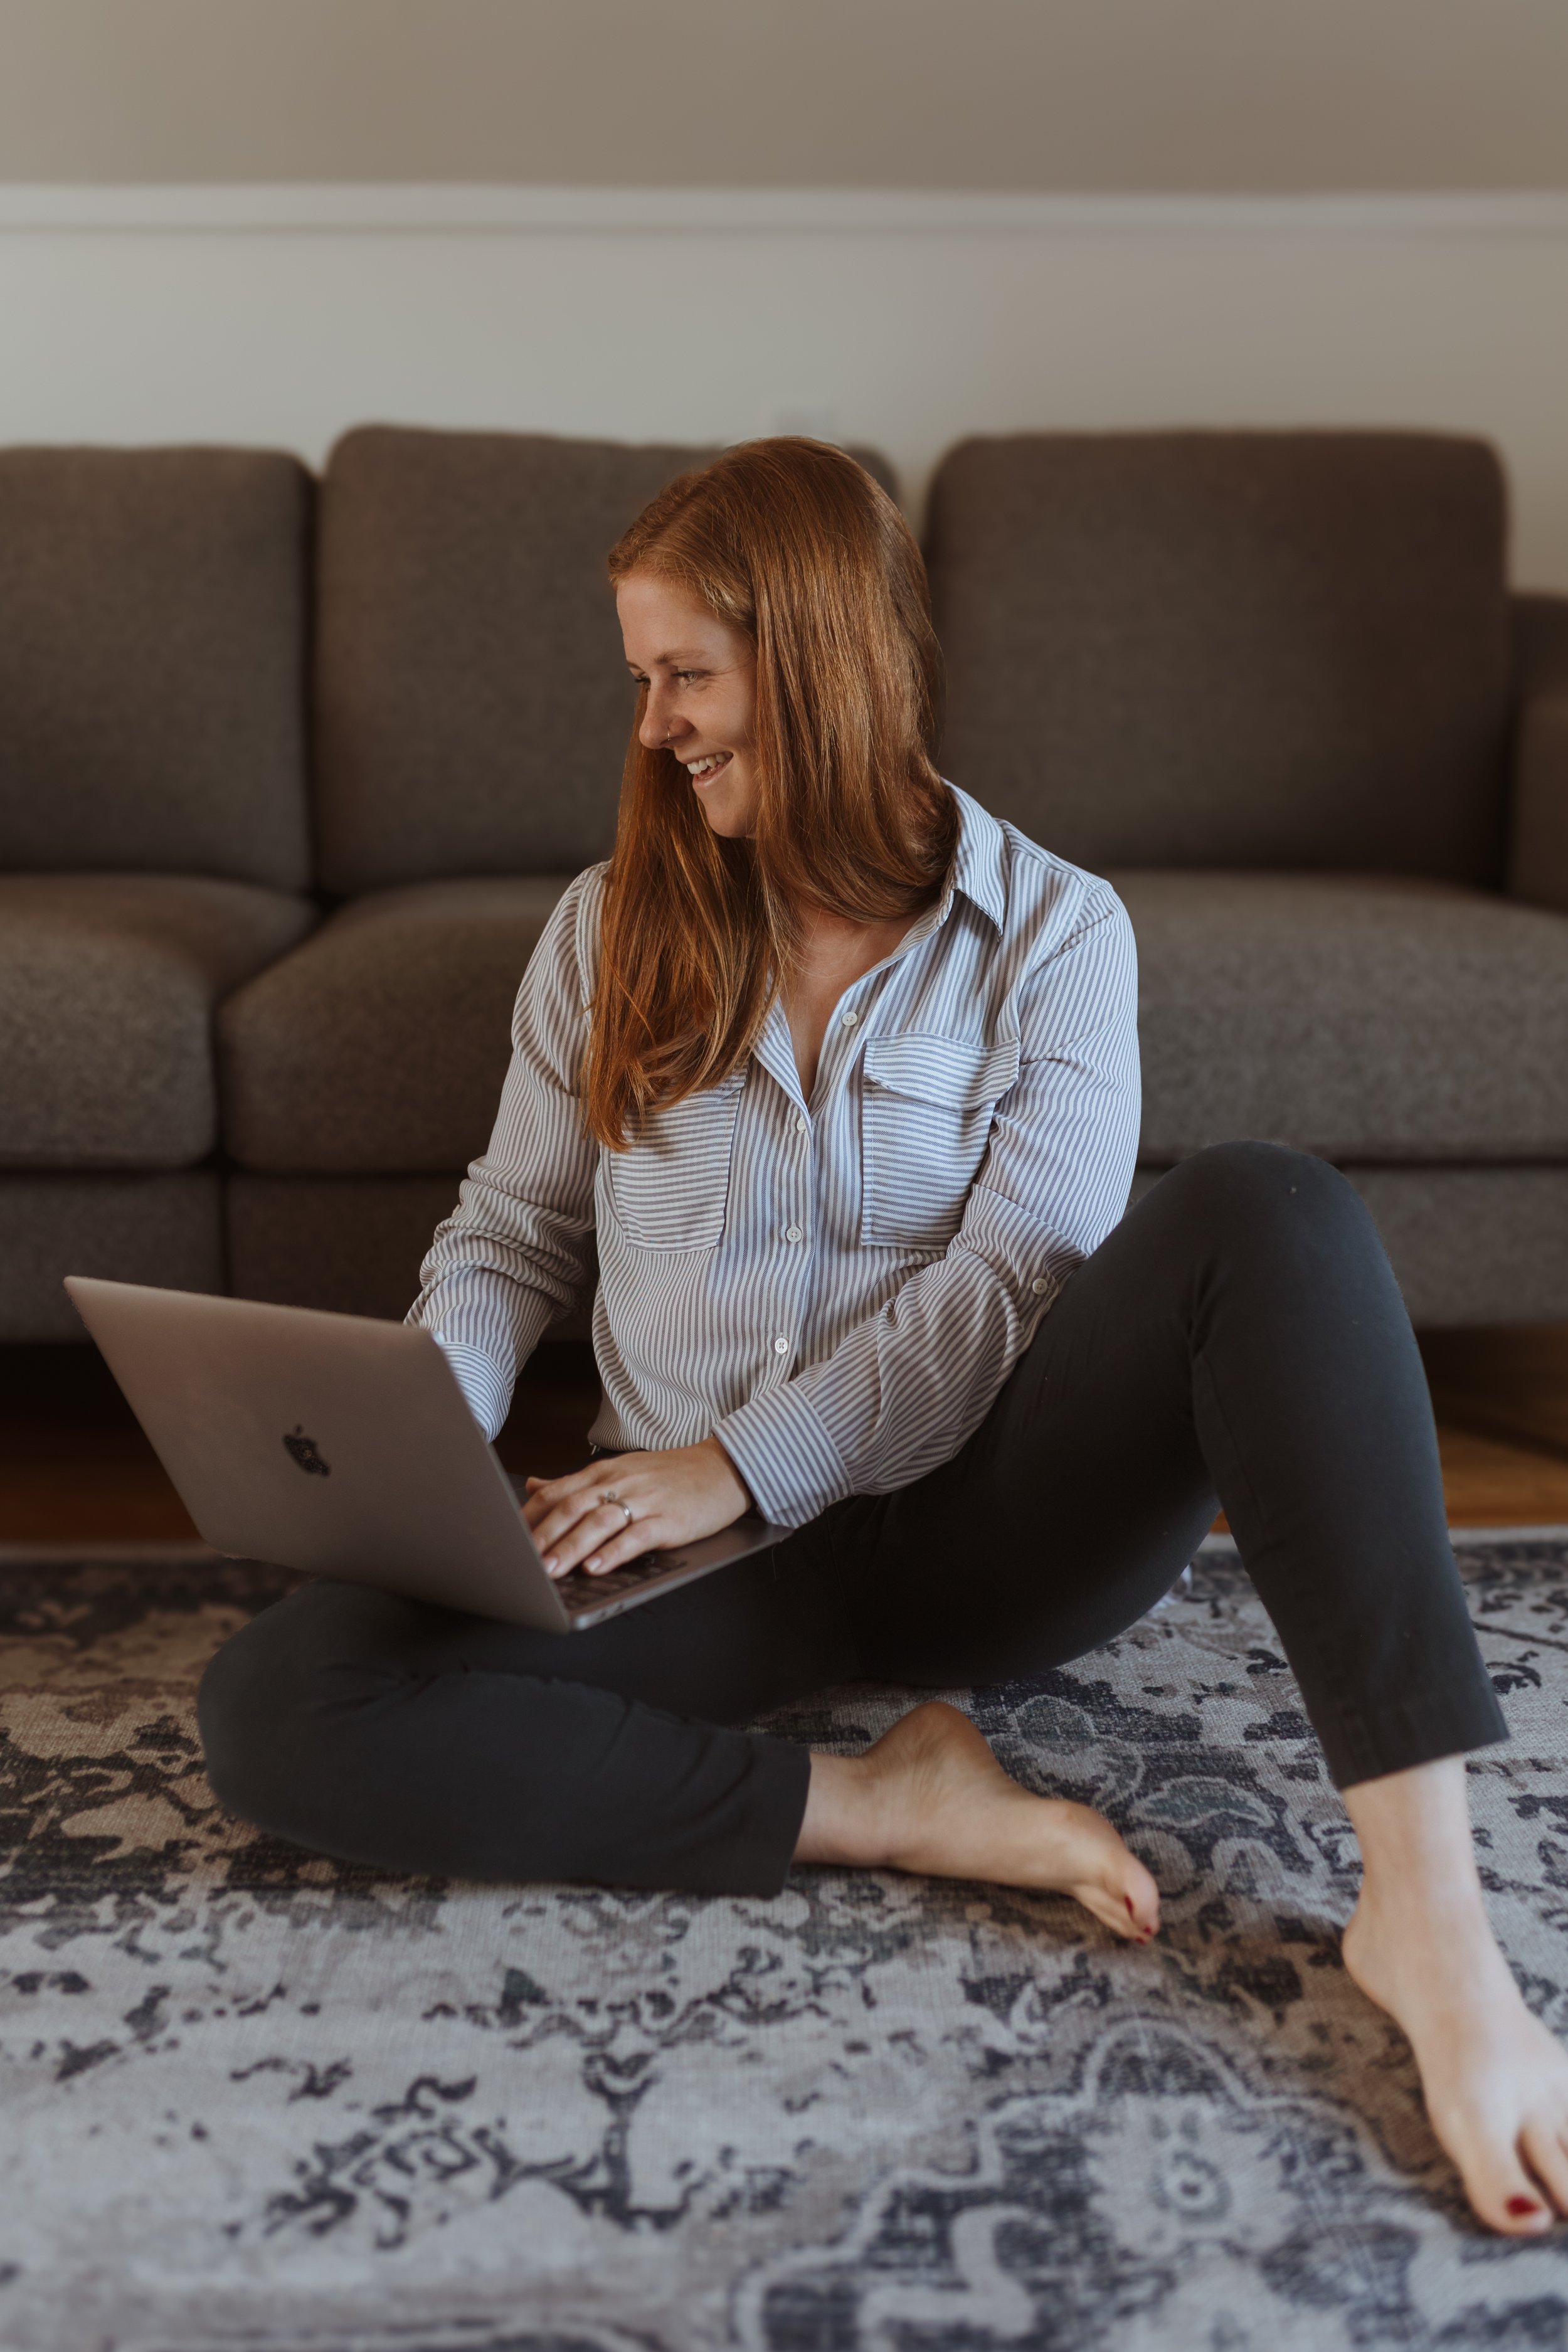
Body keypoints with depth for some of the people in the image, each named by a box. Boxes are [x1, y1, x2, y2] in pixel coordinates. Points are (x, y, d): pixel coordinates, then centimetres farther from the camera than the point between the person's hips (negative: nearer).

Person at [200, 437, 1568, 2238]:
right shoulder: (609, 926, 9)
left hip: (978, 1519, -1)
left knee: (1266, 1213, -31)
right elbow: (513, 1229, 12)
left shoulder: (1051, 933, 1)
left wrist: (744, 1462, -18)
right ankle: (881, 1810, -20)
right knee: (273, 1706, -25)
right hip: (716, 1552, 2)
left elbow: (1015, 1285, -8)